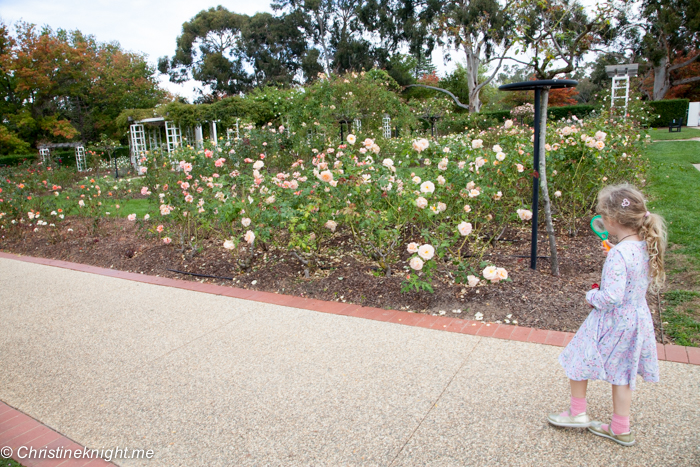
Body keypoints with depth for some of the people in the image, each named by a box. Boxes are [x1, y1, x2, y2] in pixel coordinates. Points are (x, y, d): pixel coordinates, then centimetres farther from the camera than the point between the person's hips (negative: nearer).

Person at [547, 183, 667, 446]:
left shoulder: (618, 254, -29)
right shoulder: (646, 246, -3)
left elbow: (612, 296, -32)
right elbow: (649, 282, 12)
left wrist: (592, 296, -13)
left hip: (613, 323, -8)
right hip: (636, 319, 8)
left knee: (579, 360, 15)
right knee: (621, 374, 21)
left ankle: (577, 413, 31)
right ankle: (621, 429, 34)